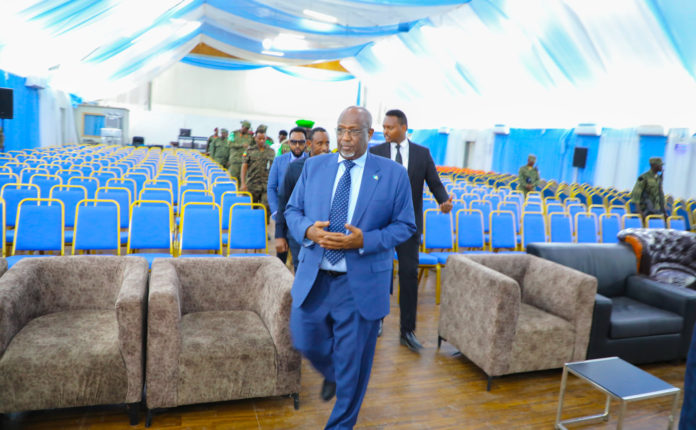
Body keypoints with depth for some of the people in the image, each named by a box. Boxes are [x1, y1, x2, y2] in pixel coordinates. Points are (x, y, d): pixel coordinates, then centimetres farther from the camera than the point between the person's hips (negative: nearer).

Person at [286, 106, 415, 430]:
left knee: (353, 361, 11)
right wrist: (308, 230, -15)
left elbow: (405, 225, -3)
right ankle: (332, 374, 52)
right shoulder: (314, 166, 3)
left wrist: (364, 241, -19)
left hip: (361, 284, -2)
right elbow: (292, 211, 8)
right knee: (305, 341, 16)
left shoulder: (393, 174, -5)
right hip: (314, 278, 3)